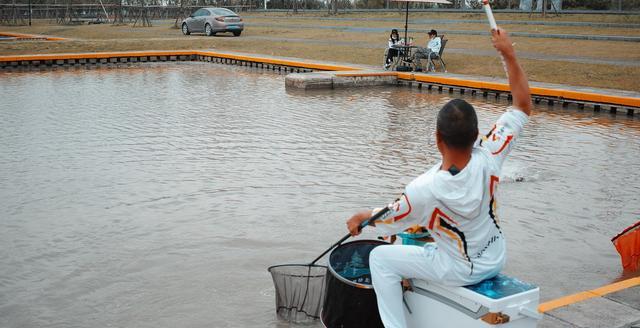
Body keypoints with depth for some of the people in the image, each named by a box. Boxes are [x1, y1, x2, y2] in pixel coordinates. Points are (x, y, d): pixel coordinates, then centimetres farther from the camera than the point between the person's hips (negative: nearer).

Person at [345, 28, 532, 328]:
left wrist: (361, 217, 7)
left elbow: (388, 223, -13)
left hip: (460, 271, -5)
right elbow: (523, 105, -13)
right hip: (496, 261, 5)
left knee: (380, 258, 6)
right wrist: (508, 53, -12)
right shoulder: (489, 158, -25)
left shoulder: (423, 190, -33)